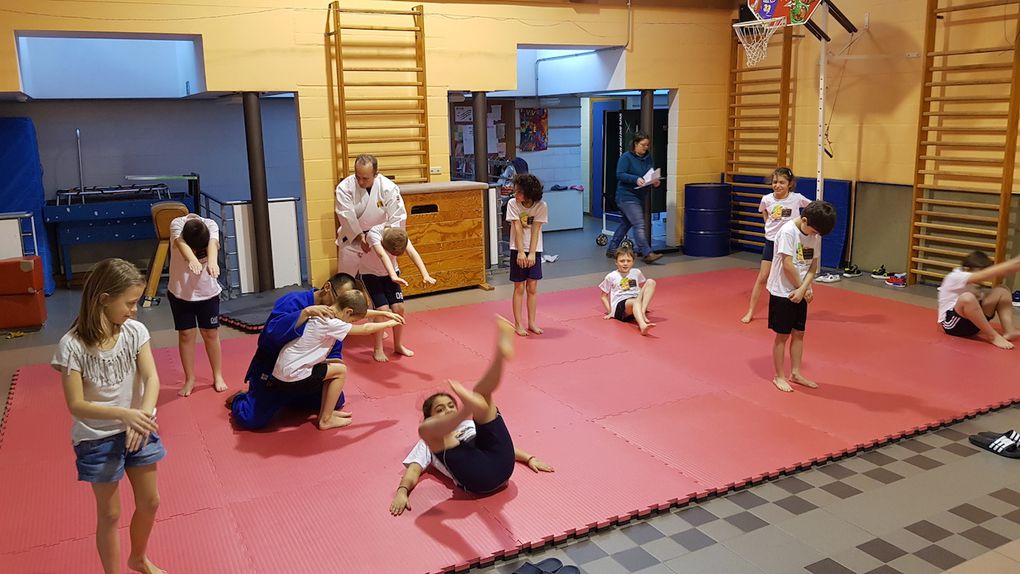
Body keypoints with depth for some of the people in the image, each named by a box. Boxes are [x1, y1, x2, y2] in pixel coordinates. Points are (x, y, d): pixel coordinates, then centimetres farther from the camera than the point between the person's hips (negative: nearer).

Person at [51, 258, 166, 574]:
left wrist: (143, 414, -33)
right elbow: (76, 405, -20)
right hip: (97, 438, -4)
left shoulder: (135, 331, -10)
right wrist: (123, 414, -33)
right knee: (110, 514, 10)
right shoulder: (72, 345, -20)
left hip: (137, 428, 4)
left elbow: (151, 378, -15)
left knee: (150, 503, 18)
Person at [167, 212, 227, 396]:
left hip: (207, 292, 1)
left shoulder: (211, 225, -17)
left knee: (211, 334, 7)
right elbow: (182, 244, -42)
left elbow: (212, 244, -39)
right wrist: (192, 259, -64)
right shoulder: (176, 225, -20)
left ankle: (218, 376, 22)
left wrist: (212, 261, -61)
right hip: (180, 292, 0)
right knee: (186, 335, 3)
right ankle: (189, 380, 18)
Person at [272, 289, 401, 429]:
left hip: (284, 371, 9)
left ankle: (325, 412, 22)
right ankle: (326, 420, 4)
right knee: (340, 370, -1)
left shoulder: (324, 315, 7)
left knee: (335, 364, 17)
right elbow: (366, 329, -11)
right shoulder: (330, 324, -20)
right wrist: (388, 324, 5)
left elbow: (362, 311, 18)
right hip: (291, 377, -9)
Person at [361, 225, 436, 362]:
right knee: (383, 309, -16)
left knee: (398, 308, -5)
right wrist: (393, 277, -65)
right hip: (370, 274, -4)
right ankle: (378, 350, 0)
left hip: (391, 273, 4)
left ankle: (398, 345, 16)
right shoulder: (374, 234, -34)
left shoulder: (400, 235, -23)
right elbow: (383, 256, -49)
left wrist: (425, 275, -53)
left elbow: (413, 253, -38)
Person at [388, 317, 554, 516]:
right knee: (424, 428, -16)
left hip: (500, 462, 3)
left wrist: (529, 458, 21)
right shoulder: (429, 442, 30)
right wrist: (402, 492, -6)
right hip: (476, 474, -3)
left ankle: (500, 353, -28)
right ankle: (469, 406, -45)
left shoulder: (472, 426, 40)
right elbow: (413, 470, 15)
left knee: (480, 395, 2)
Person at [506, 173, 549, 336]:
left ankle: (531, 322, 16)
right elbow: (517, 228, -15)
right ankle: (518, 324, 9)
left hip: (534, 250, 1)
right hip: (517, 249, -1)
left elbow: (535, 230, -13)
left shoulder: (541, 206, -11)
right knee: (519, 288, 2)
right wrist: (520, 252, -18)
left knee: (532, 287, 5)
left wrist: (531, 253, -17)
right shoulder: (512, 203, -11)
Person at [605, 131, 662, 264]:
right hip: (627, 197, -8)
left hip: (640, 197, 8)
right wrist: (636, 179, -28)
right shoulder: (626, 157, -10)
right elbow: (620, 175, -16)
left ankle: (611, 250, 26)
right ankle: (647, 254, -15)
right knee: (639, 225, -14)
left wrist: (655, 181, -8)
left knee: (625, 223, 15)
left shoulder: (648, 158, 10)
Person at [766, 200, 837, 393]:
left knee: (798, 333, 12)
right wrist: (805, 288, -10)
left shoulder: (816, 235, 1)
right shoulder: (788, 231, -19)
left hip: (800, 292, 6)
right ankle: (779, 376, 15)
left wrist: (803, 289, -13)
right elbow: (787, 265, -20)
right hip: (782, 291, -6)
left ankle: (795, 373, 25)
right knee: (782, 335, 3)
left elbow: (813, 265, 2)